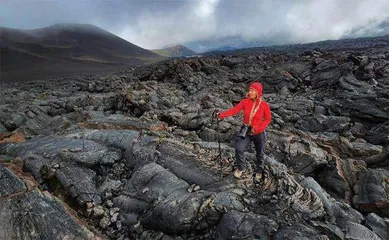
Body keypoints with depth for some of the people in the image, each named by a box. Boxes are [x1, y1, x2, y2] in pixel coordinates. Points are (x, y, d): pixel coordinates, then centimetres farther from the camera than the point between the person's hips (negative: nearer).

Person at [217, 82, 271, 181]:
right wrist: (222, 114, -32)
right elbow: (234, 110, -17)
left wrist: (257, 129, -19)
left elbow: (268, 119, -6)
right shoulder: (245, 102, -10)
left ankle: (259, 171, 44)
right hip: (246, 131, 1)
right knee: (239, 149, -13)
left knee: (260, 153, 14)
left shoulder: (264, 105, -13)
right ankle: (241, 167, 18)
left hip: (259, 133, -1)